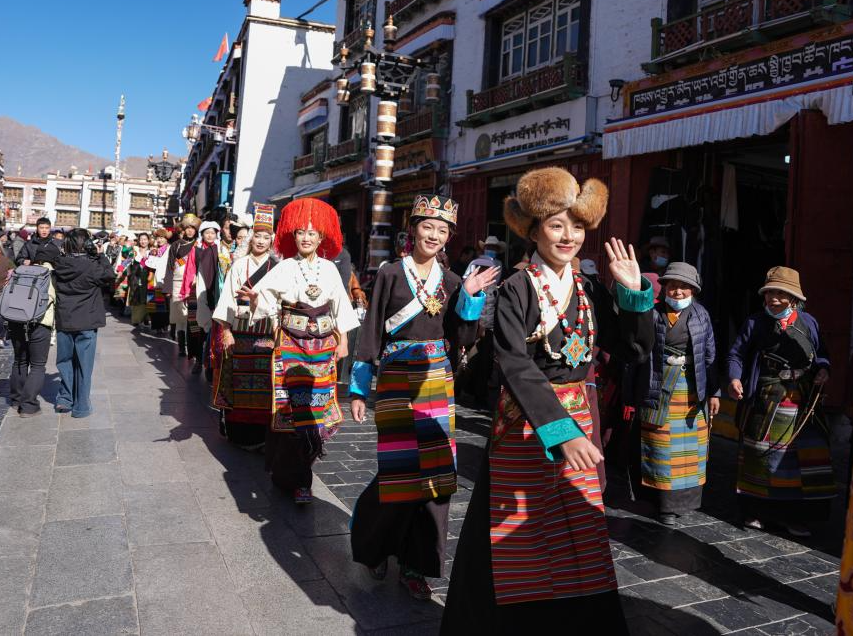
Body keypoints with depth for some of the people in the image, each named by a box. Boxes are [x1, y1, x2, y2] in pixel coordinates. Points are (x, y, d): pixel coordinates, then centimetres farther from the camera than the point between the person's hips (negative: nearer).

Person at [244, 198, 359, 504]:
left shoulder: (329, 269, 6)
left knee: (317, 406, 7)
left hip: (323, 347, 3)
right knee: (292, 407, -4)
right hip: (291, 346, -3)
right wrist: (252, 297, -35)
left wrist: (343, 340, 7)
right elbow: (264, 294, -13)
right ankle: (297, 480, 5)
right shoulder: (284, 268, -2)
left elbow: (340, 306, 10)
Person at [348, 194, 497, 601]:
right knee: (400, 470, -4)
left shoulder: (450, 281, 10)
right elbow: (370, 333, -2)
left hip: (436, 382, 4)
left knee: (434, 471, 3)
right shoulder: (391, 274, -2)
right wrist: (358, 390, -4)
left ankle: (416, 564, 17)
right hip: (397, 381, -4)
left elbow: (463, 337, 7)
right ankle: (371, 538, 26)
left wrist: (470, 296, -5)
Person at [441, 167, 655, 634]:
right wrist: (560, 432, -30)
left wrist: (633, 292, -4)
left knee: (581, 542, 13)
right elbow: (518, 368, -21)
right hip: (525, 426, -5)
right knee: (513, 547, 5)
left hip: (576, 423, 5)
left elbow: (637, 350, 7)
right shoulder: (516, 289, -10)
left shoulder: (589, 291, 7)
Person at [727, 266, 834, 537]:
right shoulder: (756, 322, -1)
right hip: (765, 401, -2)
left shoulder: (808, 322, 5)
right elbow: (736, 354, 0)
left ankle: (794, 515, 18)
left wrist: (823, 369, -7)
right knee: (760, 454, 4)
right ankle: (757, 511, 19)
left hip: (802, 403, 2)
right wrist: (735, 378, -17)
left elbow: (821, 354, 14)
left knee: (804, 456, 5)